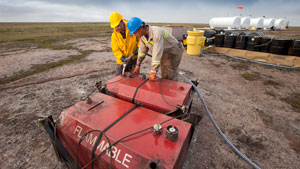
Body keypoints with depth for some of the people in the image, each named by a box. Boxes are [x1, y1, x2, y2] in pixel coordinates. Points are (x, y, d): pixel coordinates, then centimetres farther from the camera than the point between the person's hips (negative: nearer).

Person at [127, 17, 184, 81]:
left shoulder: (157, 33, -34)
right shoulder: (143, 35, -8)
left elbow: (157, 54, -38)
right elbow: (142, 50, 2)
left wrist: (153, 72, -38)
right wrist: (138, 65, 3)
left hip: (173, 53, -7)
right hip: (164, 54, 7)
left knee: (171, 78, -6)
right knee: (164, 78, 11)